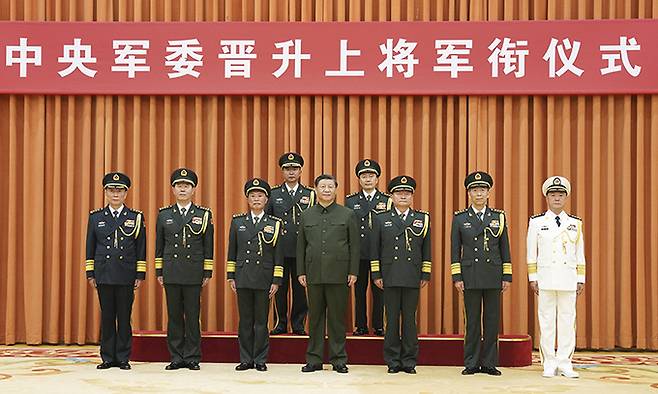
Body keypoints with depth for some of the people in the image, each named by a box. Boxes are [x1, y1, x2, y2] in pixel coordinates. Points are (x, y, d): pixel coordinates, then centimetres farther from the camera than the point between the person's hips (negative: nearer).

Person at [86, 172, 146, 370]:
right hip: (103, 275, 1)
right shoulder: (96, 217, 9)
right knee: (106, 317, 5)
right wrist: (90, 274, 5)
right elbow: (90, 247, 10)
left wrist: (140, 275, 0)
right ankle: (108, 358, 12)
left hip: (126, 276, -1)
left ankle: (123, 358, 9)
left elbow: (141, 249, 4)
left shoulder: (136, 217, 5)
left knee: (124, 318, 2)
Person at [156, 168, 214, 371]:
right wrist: (159, 272, 6)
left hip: (194, 274, -1)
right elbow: (159, 245, 11)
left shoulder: (204, 215, 4)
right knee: (174, 316, 5)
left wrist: (207, 273, 0)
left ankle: (192, 358, 9)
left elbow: (208, 246, 4)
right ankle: (176, 358, 12)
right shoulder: (164, 215, 9)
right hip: (171, 273, 2)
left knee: (192, 317, 1)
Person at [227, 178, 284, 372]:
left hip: (264, 279, -1)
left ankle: (260, 360, 10)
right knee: (245, 320, 5)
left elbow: (278, 255, 3)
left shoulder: (275, 224, 4)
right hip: (243, 278, 1)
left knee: (261, 321, 3)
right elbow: (232, 252, 10)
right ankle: (246, 359, 12)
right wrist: (230, 276, 5)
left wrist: (276, 281, -3)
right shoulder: (238, 222, 8)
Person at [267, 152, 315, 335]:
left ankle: (298, 325, 12)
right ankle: (280, 324, 13)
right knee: (280, 288, 4)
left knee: (300, 289, 3)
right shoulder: (273, 194, 8)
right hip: (279, 250, 0)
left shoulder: (310, 195, 7)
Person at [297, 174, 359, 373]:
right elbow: (301, 245, 12)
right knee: (315, 317, 6)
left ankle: (339, 359, 9)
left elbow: (354, 245, 3)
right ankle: (314, 359, 12)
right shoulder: (307, 215, 11)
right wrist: (301, 272, 5)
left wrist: (353, 272, -3)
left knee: (337, 317, 2)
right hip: (314, 274, 2)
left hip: (338, 274, -2)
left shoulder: (348, 214, 5)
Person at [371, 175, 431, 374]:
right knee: (392, 320, 3)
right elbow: (375, 251, 7)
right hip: (390, 278, 0)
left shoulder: (422, 219, 10)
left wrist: (426, 275, 4)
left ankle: (409, 361, 10)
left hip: (413, 278, 0)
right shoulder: (381, 219, 8)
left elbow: (426, 250, 9)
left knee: (410, 319, 3)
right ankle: (393, 361, 9)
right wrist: (376, 275, 1)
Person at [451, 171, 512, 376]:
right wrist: (457, 277, -3)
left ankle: (489, 363, 11)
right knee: (472, 321, 2)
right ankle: (472, 363, 9)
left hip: (493, 277, 1)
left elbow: (505, 249, 8)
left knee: (492, 321, 3)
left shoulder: (499, 217, 8)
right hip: (470, 277, -1)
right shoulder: (459, 218, 5)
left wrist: (507, 276, 3)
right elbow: (455, 250, 4)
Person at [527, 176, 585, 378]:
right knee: (546, 320, 1)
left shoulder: (575, 223, 9)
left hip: (569, 278, 2)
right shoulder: (536, 222, 4)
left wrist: (581, 279, 7)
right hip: (545, 276, -2)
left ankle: (565, 363, 9)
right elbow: (531, 253, 4)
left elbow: (580, 253, 11)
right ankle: (549, 364, 7)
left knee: (568, 320, 2)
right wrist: (533, 278, -1)